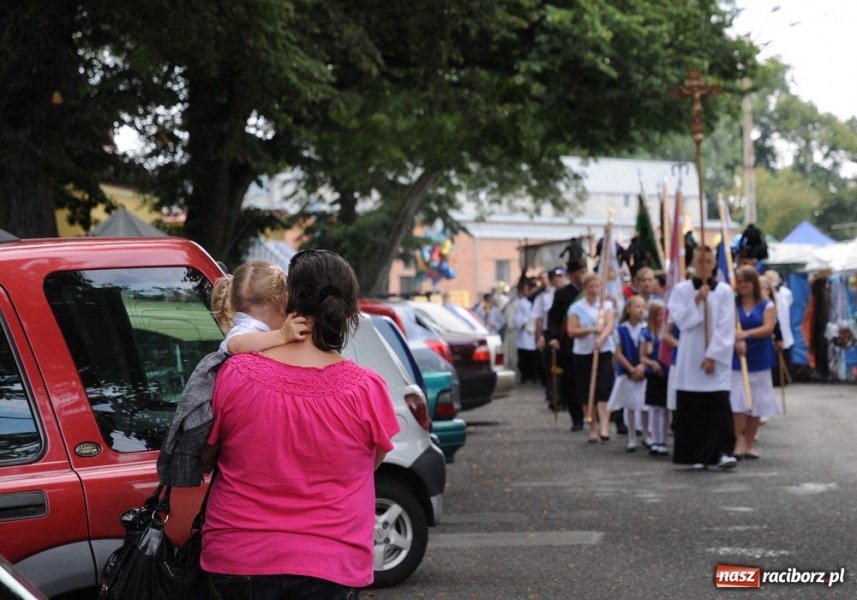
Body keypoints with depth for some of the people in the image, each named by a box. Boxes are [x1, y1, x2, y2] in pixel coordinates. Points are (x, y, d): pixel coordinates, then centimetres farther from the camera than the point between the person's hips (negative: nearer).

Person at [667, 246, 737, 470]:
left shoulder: (724, 291, 2)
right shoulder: (681, 290, 5)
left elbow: (726, 327, -3)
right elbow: (680, 320, -3)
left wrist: (713, 355, -9)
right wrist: (696, 302, -14)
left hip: (717, 359, -1)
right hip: (690, 358, 1)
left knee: (720, 405, -9)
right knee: (692, 407, 1)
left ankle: (723, 451, -9)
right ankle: (697, 455, 7)